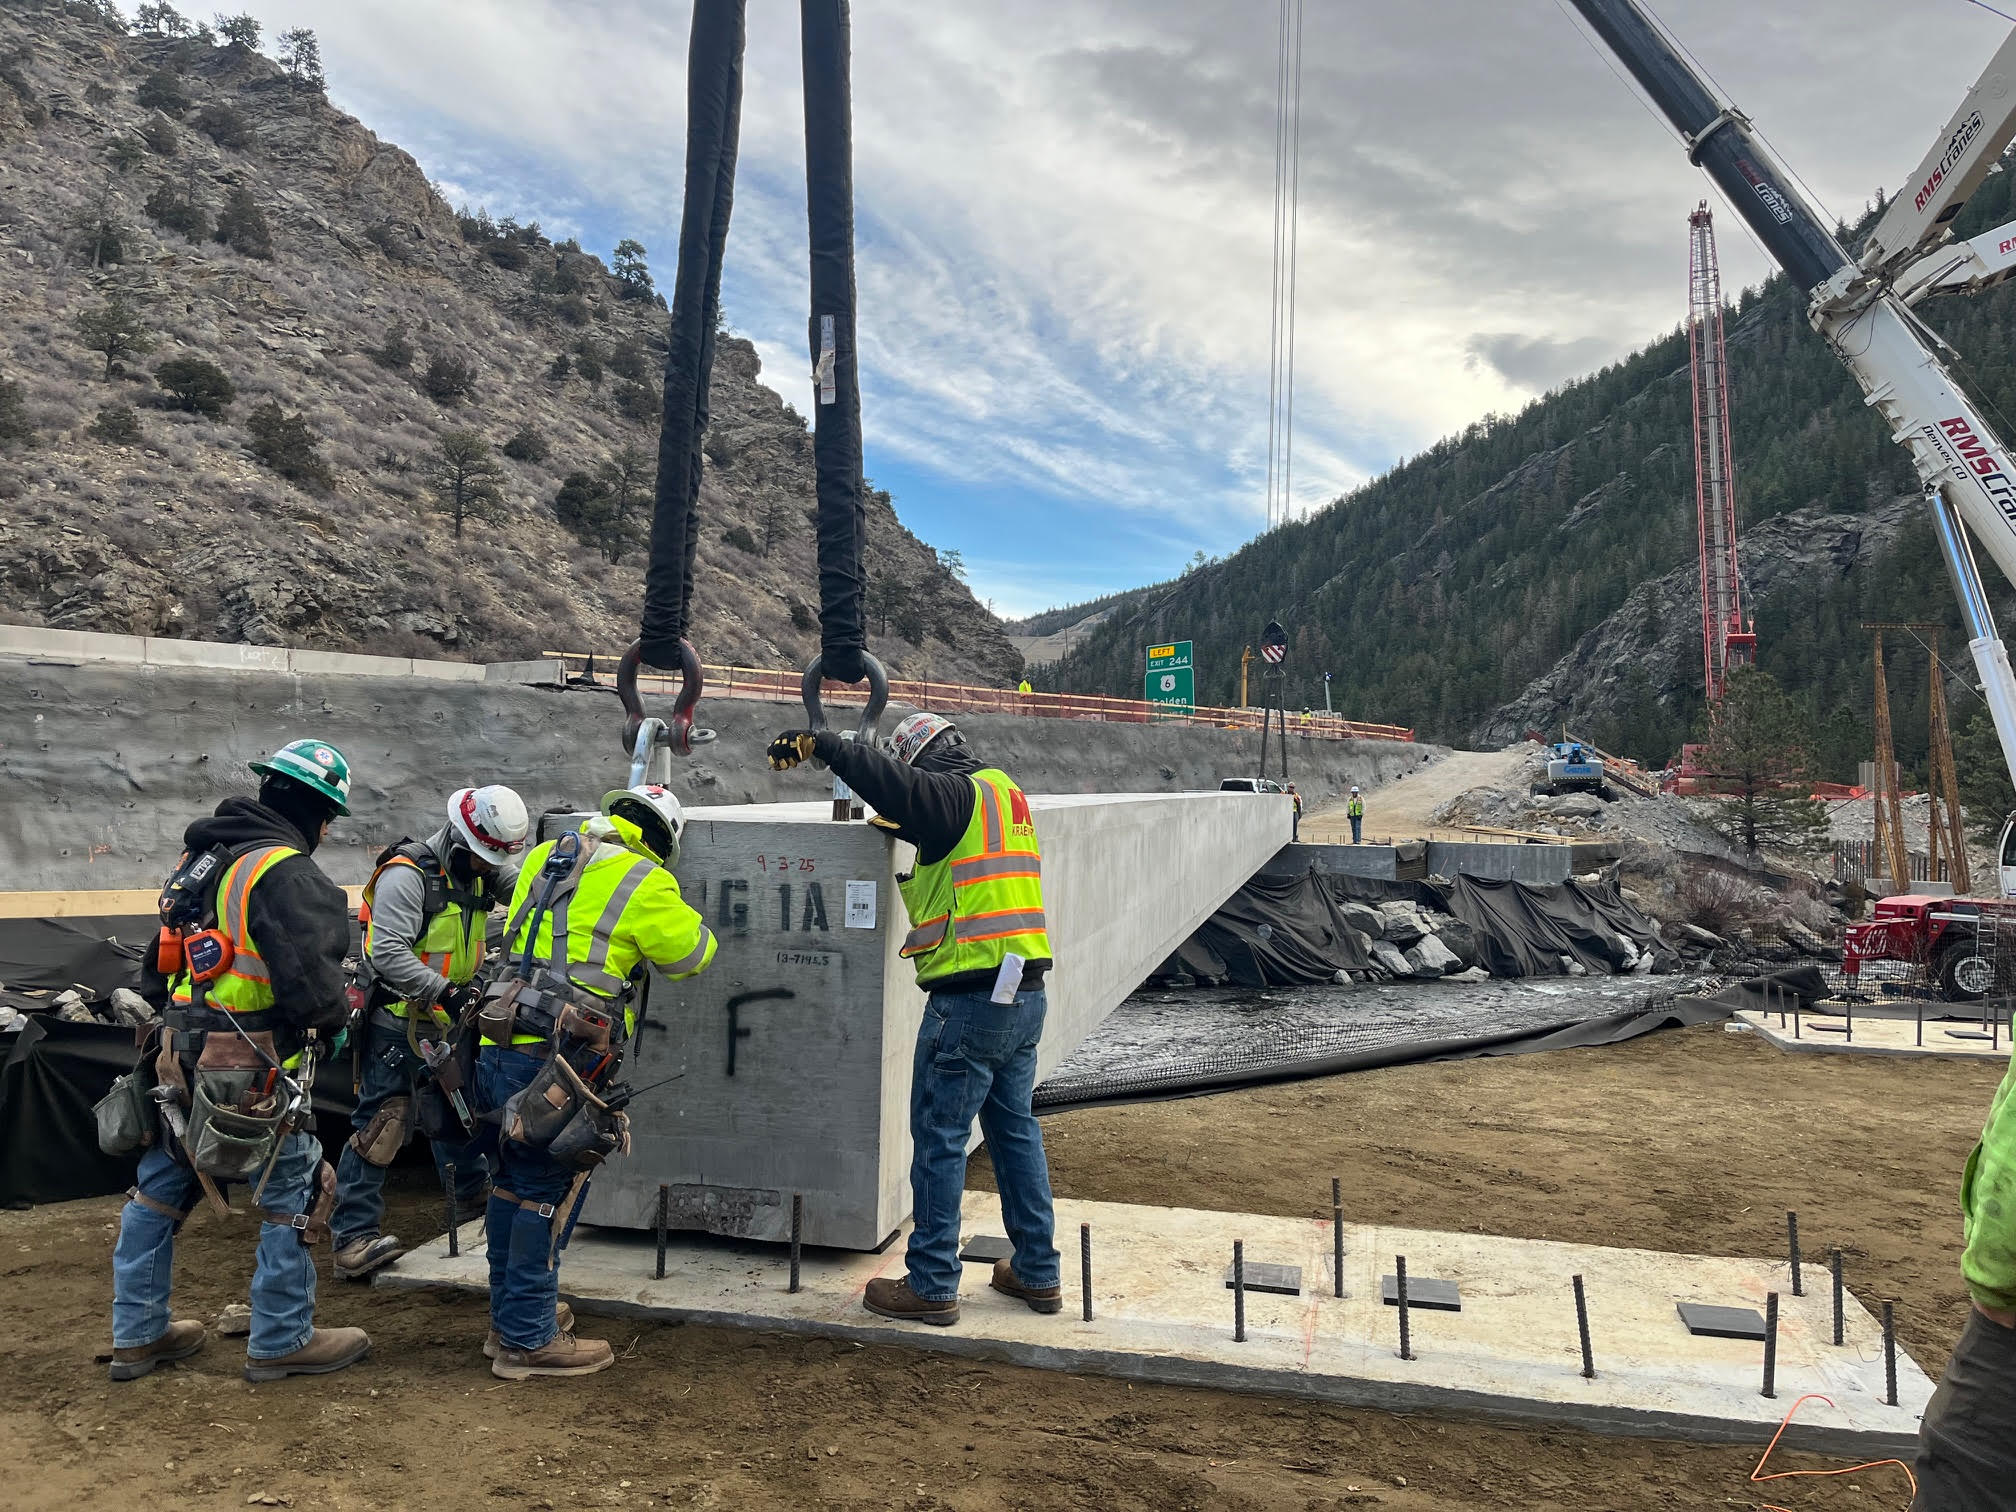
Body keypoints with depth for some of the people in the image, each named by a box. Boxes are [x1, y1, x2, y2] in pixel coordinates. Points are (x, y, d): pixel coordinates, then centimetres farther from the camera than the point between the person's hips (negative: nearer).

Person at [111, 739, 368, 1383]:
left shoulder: (198, 856, 13)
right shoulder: (288, 875, -18)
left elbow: (162, 958, 22)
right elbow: (312, 984, -24)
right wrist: (338, 1012, -4)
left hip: (181, 1057, 9)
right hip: (251, 1073, -9)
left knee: (158, 1190, 19)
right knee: (295, 1193, 4)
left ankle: (137, 1335, 32)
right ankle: (280, 1342, 13)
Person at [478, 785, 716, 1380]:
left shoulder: (544, 857, 15)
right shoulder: (643, 882, -5)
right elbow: (692, 952, 5)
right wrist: (671, 912, 24)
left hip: (499, 1050, 8)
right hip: (555, 1062, -8)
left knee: (513, 1183, 19)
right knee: (548, 1196, 1)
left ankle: (510, 1316, 33)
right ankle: (527, 1341, 9)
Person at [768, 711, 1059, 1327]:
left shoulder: (960, 794, -9)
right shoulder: (1002, 789, 17)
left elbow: (895, 784, -24)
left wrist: (817, 744, -21)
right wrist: (901, 825, 27)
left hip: (972, 997, -9)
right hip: (1025, 993, 9)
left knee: (939, 1138, 1)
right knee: (1014, 1128, 17)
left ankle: (931, 1285, 9)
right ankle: (1037, 1273, 25)